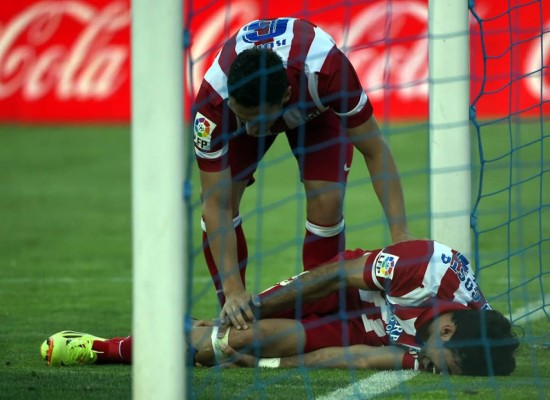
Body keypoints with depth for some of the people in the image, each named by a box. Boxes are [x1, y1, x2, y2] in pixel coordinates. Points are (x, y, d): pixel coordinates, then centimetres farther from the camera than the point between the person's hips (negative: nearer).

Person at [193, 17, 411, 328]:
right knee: (223, 198, -18)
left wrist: (401, 237, -38)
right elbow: (217, 204, -35)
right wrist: (233, 290, -40)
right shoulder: (213, 98, -41)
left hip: (317, 107, -1)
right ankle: (235, 317, -3)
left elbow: (374, 151, -31)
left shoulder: (325, 69, -45)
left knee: (326, 204, -21)